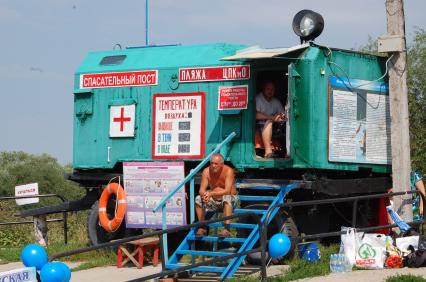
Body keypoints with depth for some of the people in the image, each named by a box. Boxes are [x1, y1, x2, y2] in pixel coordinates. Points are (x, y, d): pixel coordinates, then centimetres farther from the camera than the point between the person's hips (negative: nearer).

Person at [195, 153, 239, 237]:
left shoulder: (228, 171, -21)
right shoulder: (206, 171, -10)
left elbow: (227, 191, -29)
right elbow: (202, 190, -13)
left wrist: (211, 193, -42)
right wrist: (205, 195, -38)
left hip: (230, 198, -4)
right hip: (214, 200, 4)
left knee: (226, 198, -38)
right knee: (198, 199, -18)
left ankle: (227, 229, -47)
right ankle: (202, 227, -10)